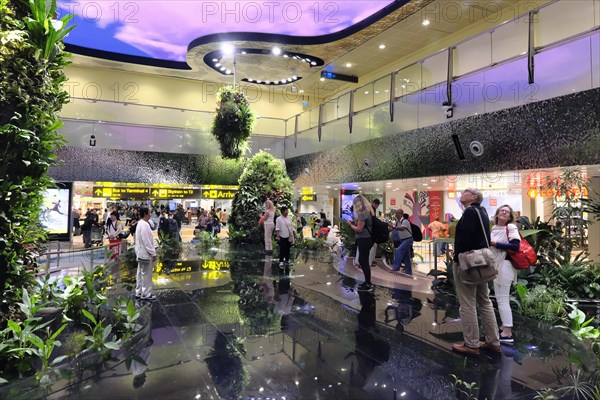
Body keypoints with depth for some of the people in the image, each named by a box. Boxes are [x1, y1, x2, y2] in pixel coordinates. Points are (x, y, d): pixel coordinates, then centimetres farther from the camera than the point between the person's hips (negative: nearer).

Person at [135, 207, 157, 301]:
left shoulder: (140, 223, 11)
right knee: (146, 274, -1)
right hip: (146, 253, -10)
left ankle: (139, 292, 25)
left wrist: (152, 250, 19)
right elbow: (147, 241, -23)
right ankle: (146, 294, 7)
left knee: (140, 273, 16)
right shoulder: (144, 225, -21)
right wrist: (153, 253, -18)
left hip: (141, 253, 10)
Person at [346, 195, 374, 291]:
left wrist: (350, 224, -5)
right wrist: (354, 222, 10)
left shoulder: (363, 213, -19)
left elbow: (359, 229, -19)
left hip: (364, 240, -10)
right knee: (362, 260, 18)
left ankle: (368, 285, 9)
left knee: (364, 262, 0)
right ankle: (367, 281, 28)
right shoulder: (367, 212, 12)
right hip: (366, 239, 10)